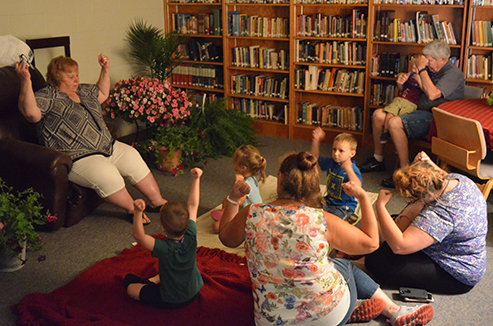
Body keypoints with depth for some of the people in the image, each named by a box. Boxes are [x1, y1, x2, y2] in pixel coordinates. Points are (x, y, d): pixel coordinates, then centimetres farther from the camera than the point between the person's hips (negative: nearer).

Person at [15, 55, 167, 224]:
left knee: (133, 156, 0)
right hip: (78, 158, -9)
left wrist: (105, 70, 26)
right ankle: (132, 209, -8)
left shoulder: (83, 90, 18)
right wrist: (26, 81, -37)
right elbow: (30, 112, -28)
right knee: (108, 176, -30)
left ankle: (157, 201, 6)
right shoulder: (48, 96, -9)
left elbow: (103, 93, 35)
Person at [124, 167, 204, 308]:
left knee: (130, 286, 9)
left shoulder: (164, 249, -34)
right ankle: (155, 280, 31)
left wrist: (138, 212, -48)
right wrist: (196, 179, -9)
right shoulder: (191, 237, -21)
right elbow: (193, 205, -12)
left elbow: (139, 236, -34)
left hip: (171, 302, -5)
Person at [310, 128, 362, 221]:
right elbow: (315, 157, 17)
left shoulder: (353, 170, -20)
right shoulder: (331, 163, 2)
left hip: (344, 206, -6)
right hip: (328, 201, 6)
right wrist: (316, 140, 5)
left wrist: (348, 169, -45)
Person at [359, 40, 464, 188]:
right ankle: (377, 159, 11)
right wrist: (402, 82, 1)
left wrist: (421, 69, -20)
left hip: (435, 119, -9)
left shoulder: (454, 74, -13)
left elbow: (432, 94, -28)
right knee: (378, 114, 0)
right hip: (419, 110, 9)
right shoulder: (431, 70, 14)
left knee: (394, 122, -31)